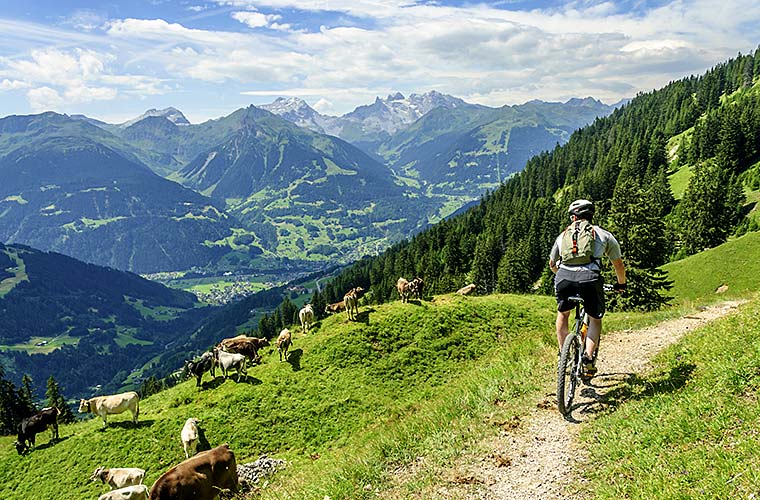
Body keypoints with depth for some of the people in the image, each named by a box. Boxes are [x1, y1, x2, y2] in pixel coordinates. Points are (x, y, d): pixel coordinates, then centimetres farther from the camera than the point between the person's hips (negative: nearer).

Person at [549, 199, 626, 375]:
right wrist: (621, 284, 44)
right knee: (595, 319, 21)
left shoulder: (563, 235, 26)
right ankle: (589, 357, 4)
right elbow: (618, 264, 26)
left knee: (563, 313, 29)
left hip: (564, 277, 2)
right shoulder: (603, 234, 21)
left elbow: (552, 263, 37)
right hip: (590, 278, -2)